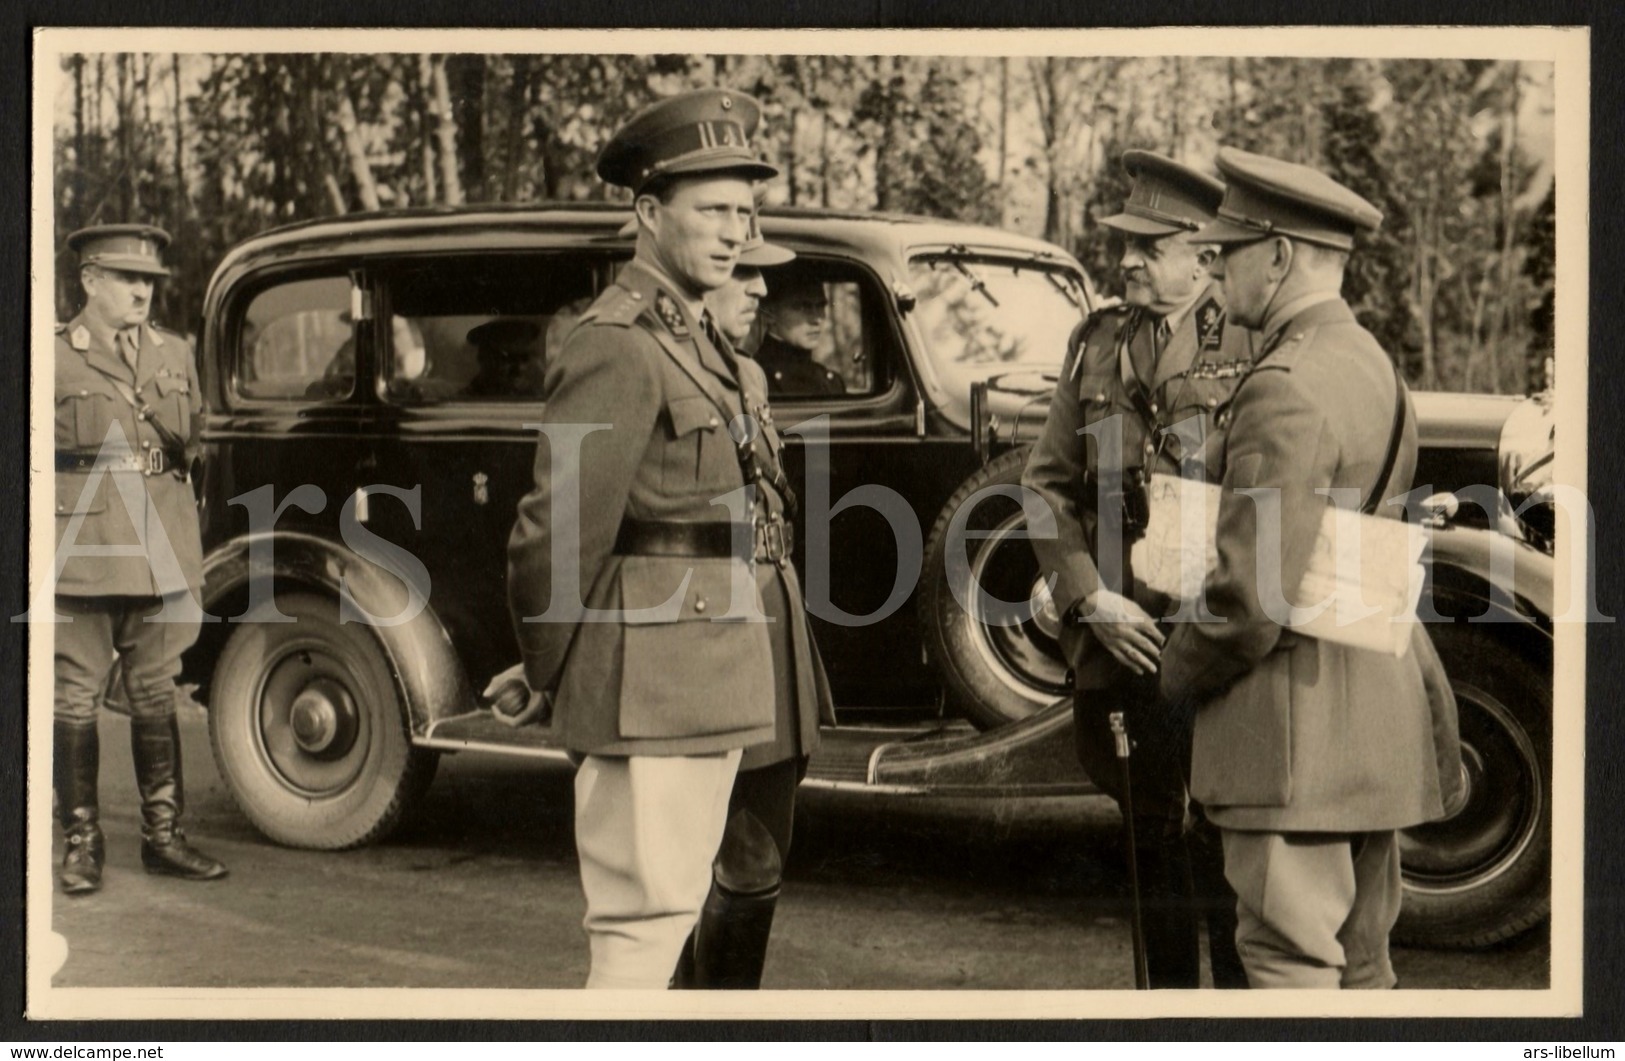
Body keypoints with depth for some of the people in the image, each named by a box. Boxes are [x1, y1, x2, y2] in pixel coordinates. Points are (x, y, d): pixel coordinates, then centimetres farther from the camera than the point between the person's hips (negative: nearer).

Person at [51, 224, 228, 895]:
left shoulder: (174, 355, 14)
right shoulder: (54, 356, -2)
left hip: (161, 549, 4)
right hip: (81, 553, -4)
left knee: (156, 697, 9)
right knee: (76, 699, 0)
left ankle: (163, 837, 17)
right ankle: (82, 844, 9)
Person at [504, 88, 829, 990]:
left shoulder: (700, 341, 17)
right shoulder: (616, 348, -15)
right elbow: (558, 531, -18)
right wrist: (548, 678, -8)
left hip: (712, 683, 10)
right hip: (652, 685, -10)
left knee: (672, 907, 17)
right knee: (646, 917, -7)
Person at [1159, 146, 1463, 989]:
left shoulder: (1286, 389, -18)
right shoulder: (1373, 366, 13)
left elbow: (1253, 600, -22)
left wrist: (1177, 675, -2)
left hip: (1296, 732, -10)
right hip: (1378, 717, 10)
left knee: (1290, 966, -4)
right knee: (1359, 966, 16)